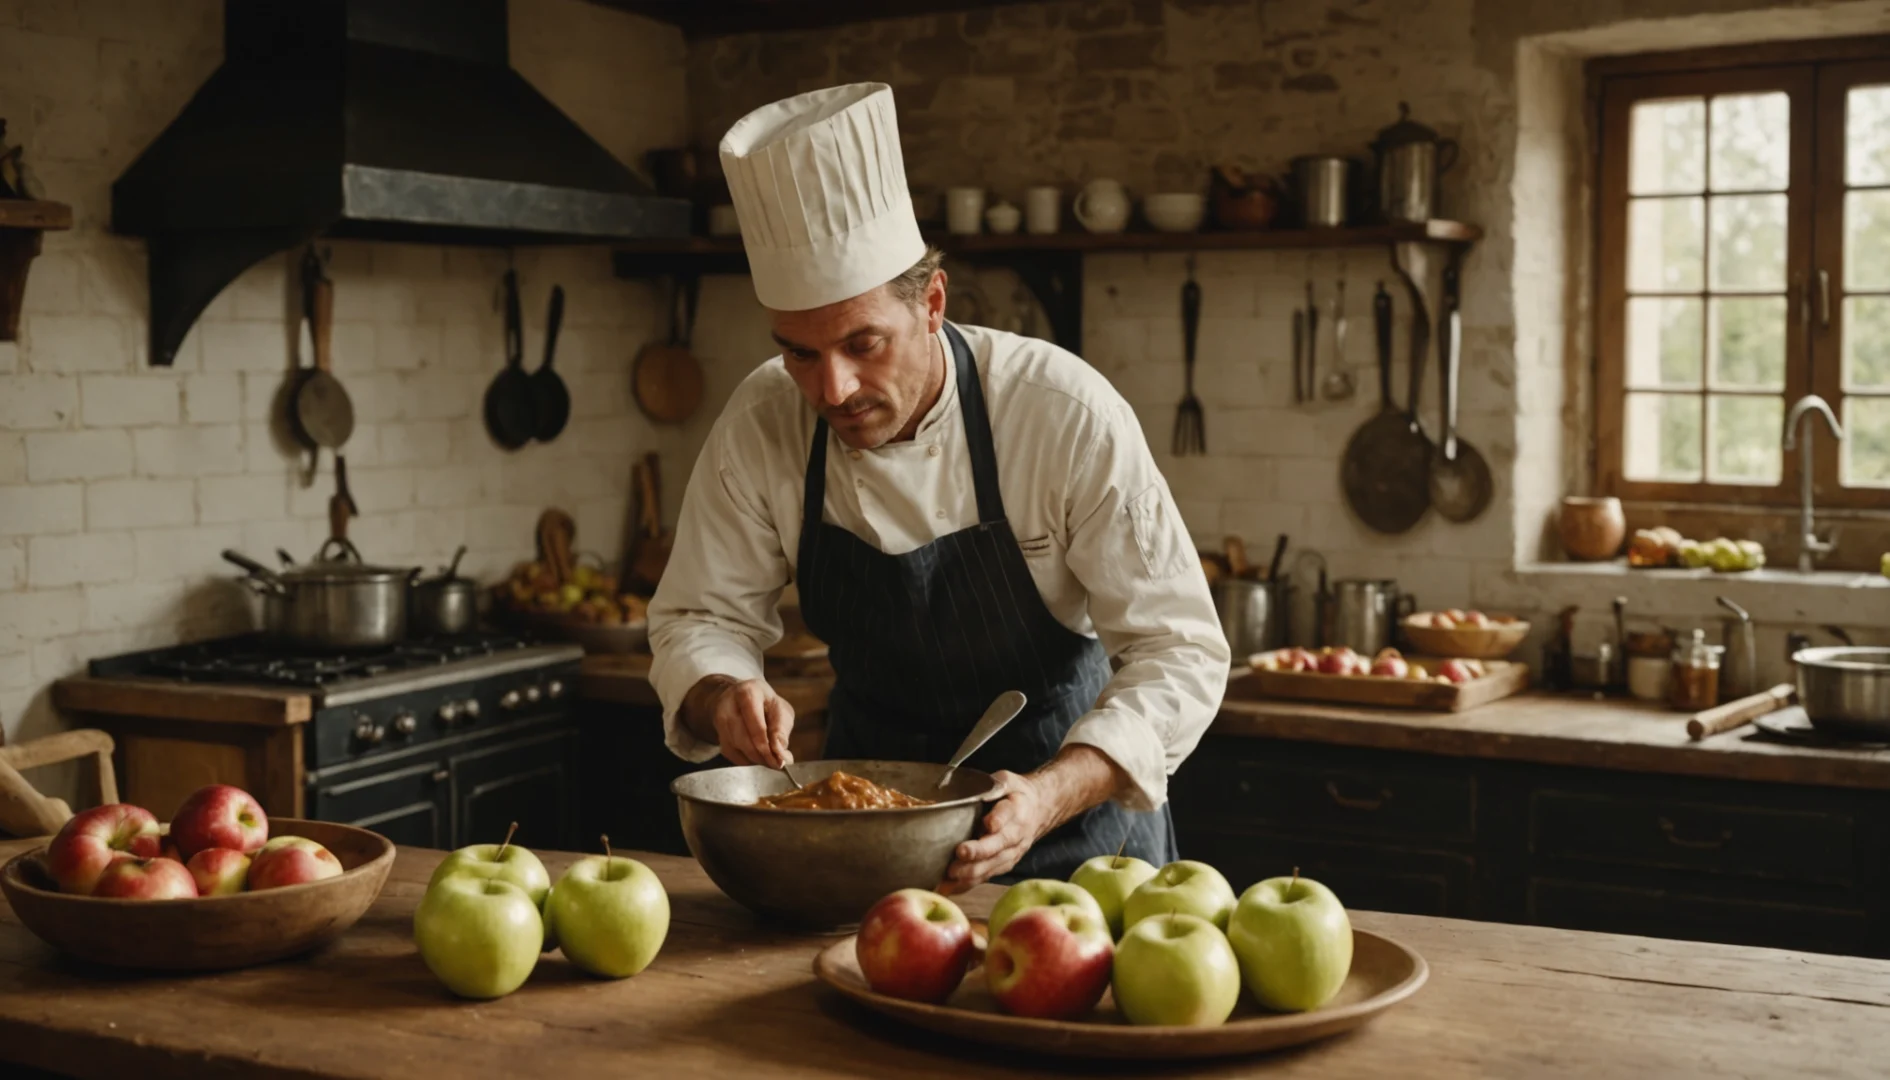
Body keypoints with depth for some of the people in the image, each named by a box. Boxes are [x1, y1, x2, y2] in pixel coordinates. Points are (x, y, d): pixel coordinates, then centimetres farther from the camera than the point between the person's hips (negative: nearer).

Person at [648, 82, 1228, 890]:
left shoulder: (1066, 414, -21)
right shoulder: (760, 426, -11)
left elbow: (1177, 650, -19)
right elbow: (701, 618, -1)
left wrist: (1050, 798, -33)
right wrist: (722, 695, -24)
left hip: (1070, 792, -3)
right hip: (868, 790, 3)